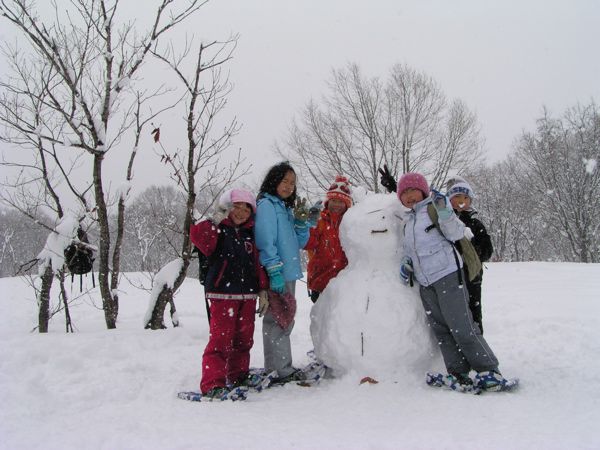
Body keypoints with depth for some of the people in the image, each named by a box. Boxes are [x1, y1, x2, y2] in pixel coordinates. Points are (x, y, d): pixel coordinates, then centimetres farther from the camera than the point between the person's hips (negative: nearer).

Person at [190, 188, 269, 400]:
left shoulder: (250, 235, 15)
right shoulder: (218, 231, -1)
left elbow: (258, 264, 16)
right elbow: (197, 235, -22)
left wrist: (262, 291, 10)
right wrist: (216, 220, -24)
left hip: (247, 295, 6)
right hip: (222, 295, -6)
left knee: (243, 339, 12)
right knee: (221, 340, -9)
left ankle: (238, 376, 26)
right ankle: (213, 384, -7)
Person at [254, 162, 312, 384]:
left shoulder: (286, 207, 20)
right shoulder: (266, 204, -7)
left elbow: (299, 243, 18)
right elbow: (265, 241, -16)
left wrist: (301, 222, 3)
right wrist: (274, 271, -22)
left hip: (288, 273, 9)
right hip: (276, 276, -9)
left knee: (284, 321, 14)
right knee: (278, 321, -7)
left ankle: (281, 368, 23)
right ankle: (280, 371, -1)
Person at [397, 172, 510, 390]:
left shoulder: (433, 208, -2)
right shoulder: (408, 221, 20)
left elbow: (456, 233, -11)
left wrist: (445, 212, -27)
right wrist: (406, 263, 10)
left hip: (447, 275, -8)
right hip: (425, 283, 8)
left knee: (461, 326, -8)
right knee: (440, 328, 6)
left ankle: (489, 370, 1)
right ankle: (458, 372, 12)